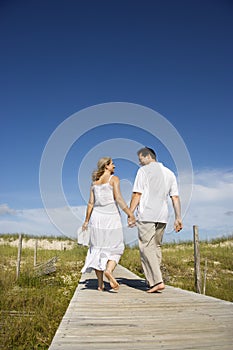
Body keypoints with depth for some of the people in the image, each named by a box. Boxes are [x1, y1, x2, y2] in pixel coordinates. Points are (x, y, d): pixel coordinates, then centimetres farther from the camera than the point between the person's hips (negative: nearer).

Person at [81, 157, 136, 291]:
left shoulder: (95, 182, 11)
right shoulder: (114, 179, -3)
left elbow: (91, 203, 9)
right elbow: (118, 198, -15)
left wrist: (86, 220, 16)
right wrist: (130, 214, -16)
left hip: (97, 216, 4)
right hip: (112, 216, -4)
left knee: (98, 249, 10)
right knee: (116, 248, 9)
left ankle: (100, 283, 10)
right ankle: (109, 270, -19)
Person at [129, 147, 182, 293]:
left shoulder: (144, 171, -1)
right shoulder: (169, 173, 16)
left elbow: (137, 194, -8)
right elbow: (175, 197, 11)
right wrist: (178, 218, 10)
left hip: (146, 215, -6)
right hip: (163, 216, 6)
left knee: (147, 248, -4)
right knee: (156, 247, 15)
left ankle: (157, 281, -11)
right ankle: (154, 280, 18)